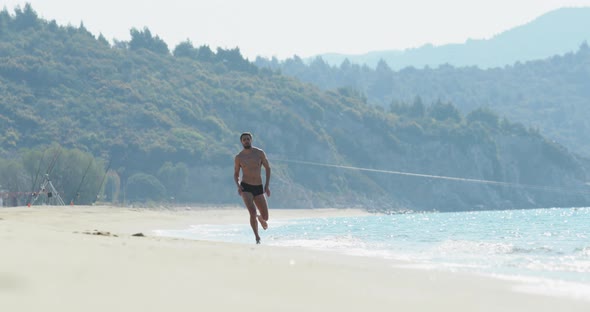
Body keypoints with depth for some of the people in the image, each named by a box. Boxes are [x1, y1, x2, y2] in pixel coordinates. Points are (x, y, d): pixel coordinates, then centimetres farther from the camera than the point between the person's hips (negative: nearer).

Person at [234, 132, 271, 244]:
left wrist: (267, 185, -1)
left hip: (258, 188, 2)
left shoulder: (259, 153, 1)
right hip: (246, 188, -2)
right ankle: (257, 237, -10)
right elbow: (236, 174, 11)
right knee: (252, 212, -23)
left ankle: (259, 218, 42)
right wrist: (238, 186, -8)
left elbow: (267, 168, 8)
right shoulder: (239, 157, 1)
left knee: (265, 217, 3)